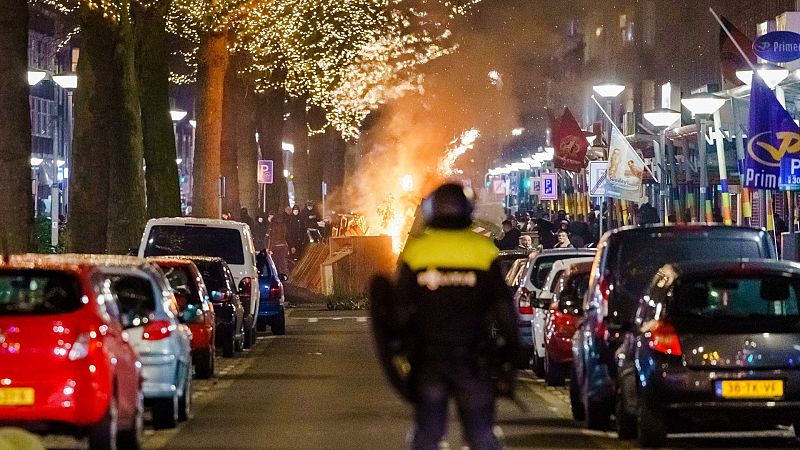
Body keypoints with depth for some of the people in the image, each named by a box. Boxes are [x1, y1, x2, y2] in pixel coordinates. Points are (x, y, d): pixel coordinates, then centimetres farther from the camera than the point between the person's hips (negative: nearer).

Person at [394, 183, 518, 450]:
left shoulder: (415, 252, -2)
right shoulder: (483, 251, -3)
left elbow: (402, 308, 0)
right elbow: (503, 309, -2)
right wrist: (509, 355, 5)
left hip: (427, 359, 1)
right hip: (472, 359, 0)